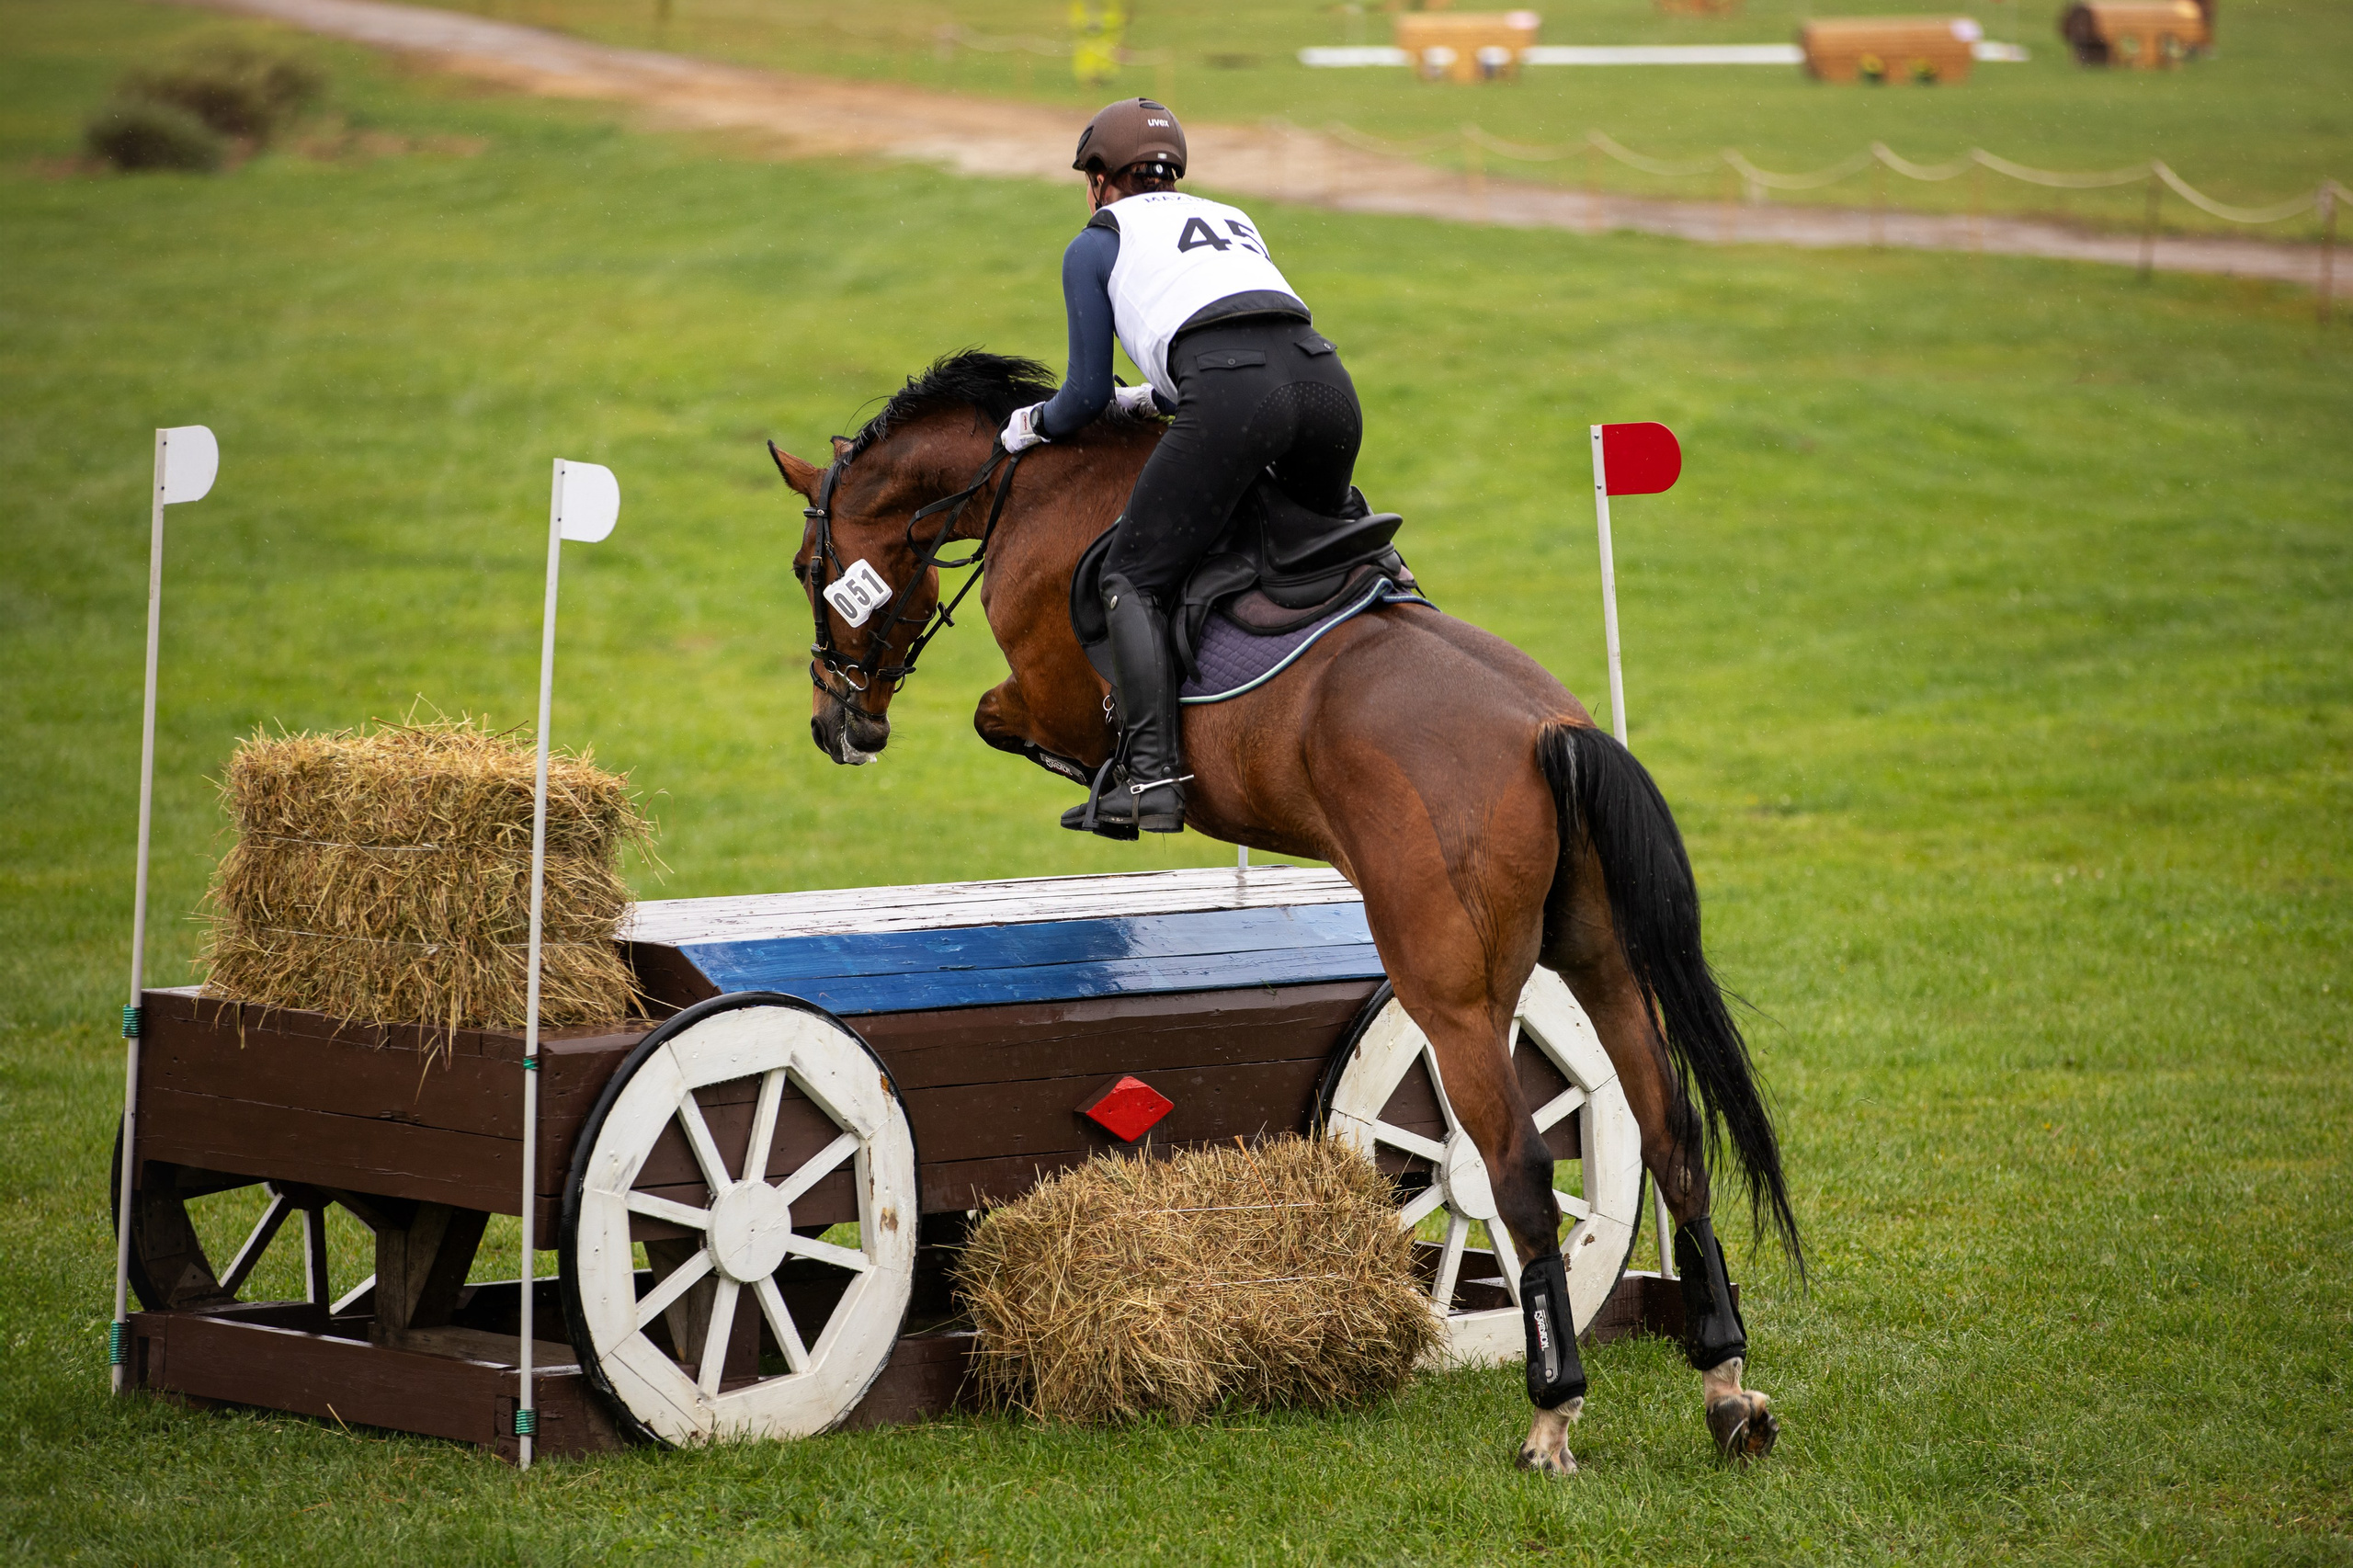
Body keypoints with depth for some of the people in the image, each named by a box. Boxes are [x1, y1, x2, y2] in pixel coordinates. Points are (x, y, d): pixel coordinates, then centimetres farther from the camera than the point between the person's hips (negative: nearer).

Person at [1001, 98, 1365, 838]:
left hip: (1230, 393, -6)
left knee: (1133, 580, 0)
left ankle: (1150, 773, -15)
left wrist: (1034, 425, 41)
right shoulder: (1231, 219, 36)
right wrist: (1154, 397, 54)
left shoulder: (1096, 243, 20)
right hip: (1325, 379, 6)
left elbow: (1088, 395, 20)